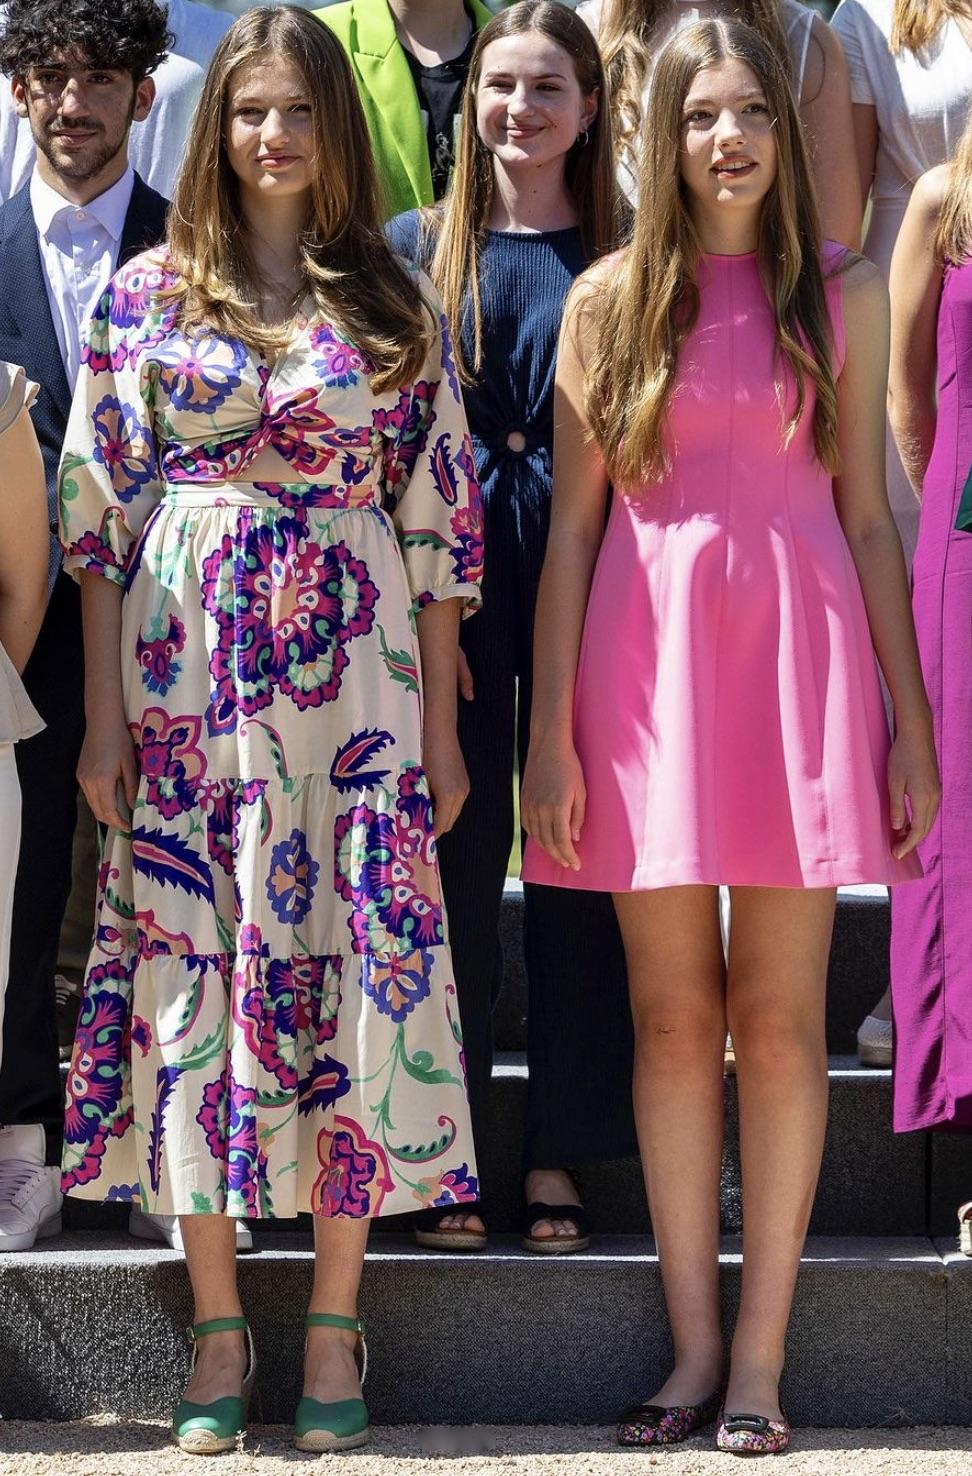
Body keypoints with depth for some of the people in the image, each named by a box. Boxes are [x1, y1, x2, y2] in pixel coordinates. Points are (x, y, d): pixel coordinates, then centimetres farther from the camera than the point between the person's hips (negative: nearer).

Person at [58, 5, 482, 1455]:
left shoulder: (397, 305, 7)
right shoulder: (146, 295, 6)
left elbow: (436, 521, 7)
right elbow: (98, 511, 5)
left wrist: (441, 724, 3)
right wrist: (104, 716, -1)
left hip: (353, 676, 0)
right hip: (186, 671, 0)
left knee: (353, 969, -2)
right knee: (192, 969, 0)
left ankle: (334, 1329, 8)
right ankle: (219, 1331, 9)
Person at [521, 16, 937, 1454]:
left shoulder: (843, 293, 7)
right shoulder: (611, 300, 5)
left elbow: (866, 514, 7)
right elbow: (572, 524, 4)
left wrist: (910, 724, 2)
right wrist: (550, 730, -2)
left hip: (799, 652, 0)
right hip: (646, 653, 0)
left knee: (777, 1017, 0)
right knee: (672, 1016, 4)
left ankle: (760, 1353, 7)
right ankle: (693, 1345, 12)